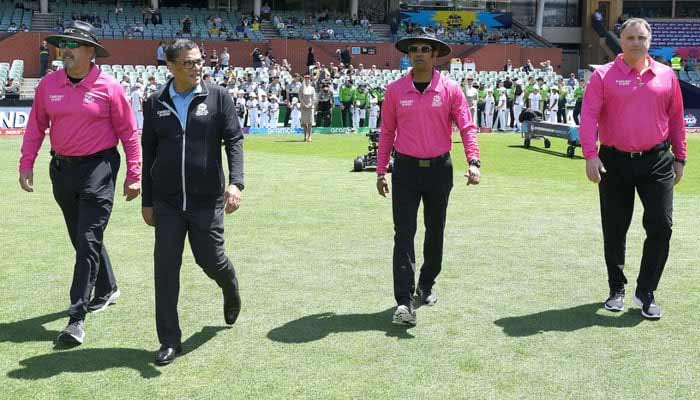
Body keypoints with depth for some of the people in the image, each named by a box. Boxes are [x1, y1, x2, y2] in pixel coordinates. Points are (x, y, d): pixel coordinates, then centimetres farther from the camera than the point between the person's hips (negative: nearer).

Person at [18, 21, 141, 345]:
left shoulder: (108, 87, -9)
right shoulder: (48, 84, 3)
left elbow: (128, 133, -4)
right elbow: (35, 127, 11)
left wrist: (133, 176, -5)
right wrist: (26, 164, 4)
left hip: (99, 167, -5)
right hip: (62, 169, 6)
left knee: (88, 242, -9)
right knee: (81, 239, 18)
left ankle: (77, 317, -4)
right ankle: (107, 289, 39)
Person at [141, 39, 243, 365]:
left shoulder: (218, 97, 0)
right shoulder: (155, 103, 6)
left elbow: (234, 140, -5)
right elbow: (148, 153, 10)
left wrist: (236, 183, -21)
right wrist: (147, 201, 10)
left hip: (208, 200, -2)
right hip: (167, 203, 2)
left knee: (211, 260, 7)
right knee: (166, 268, 0)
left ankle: (230, 289, 45)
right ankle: (170, 341, 12)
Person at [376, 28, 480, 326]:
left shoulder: (450, 89, -2)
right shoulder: (395, 90, 1)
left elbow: (467, 127, -4)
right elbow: (387, 132, 7)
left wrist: (473, 161, -19)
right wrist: (381, 171, 5)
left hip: (439, 169, 1)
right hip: (406, 168, -1)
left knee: (435, 231, 15)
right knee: (404, 233, -8)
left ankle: (427, 285, 35)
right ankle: (404, 302, -10)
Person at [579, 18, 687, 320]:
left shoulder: (666, 76, 7)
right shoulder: (603, 75, -1)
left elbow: (676, 119, 12)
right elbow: (589, 116, -8)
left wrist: (679, 157, 11)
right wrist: (590, 155, -19)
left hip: (657, 162, 2)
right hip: (614, 162, -1)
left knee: (661, 227, -3)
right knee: (614, 230, 8)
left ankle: (646, 292, 12)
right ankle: (617, 289, 25)